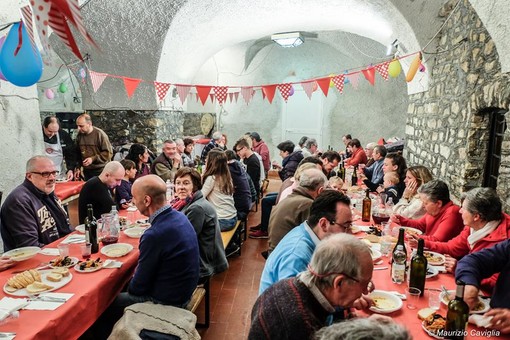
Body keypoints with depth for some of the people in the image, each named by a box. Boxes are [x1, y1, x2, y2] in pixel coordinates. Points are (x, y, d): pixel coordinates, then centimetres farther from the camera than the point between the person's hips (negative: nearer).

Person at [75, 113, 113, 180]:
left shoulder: (100, 134, -12)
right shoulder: (79, 135, 5)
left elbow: (109, 153, -13)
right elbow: (78, 154, 17)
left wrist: (93, 159, -19)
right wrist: (77, 168, 11)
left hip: (101, 170, -5)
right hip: (86, 171, 5)